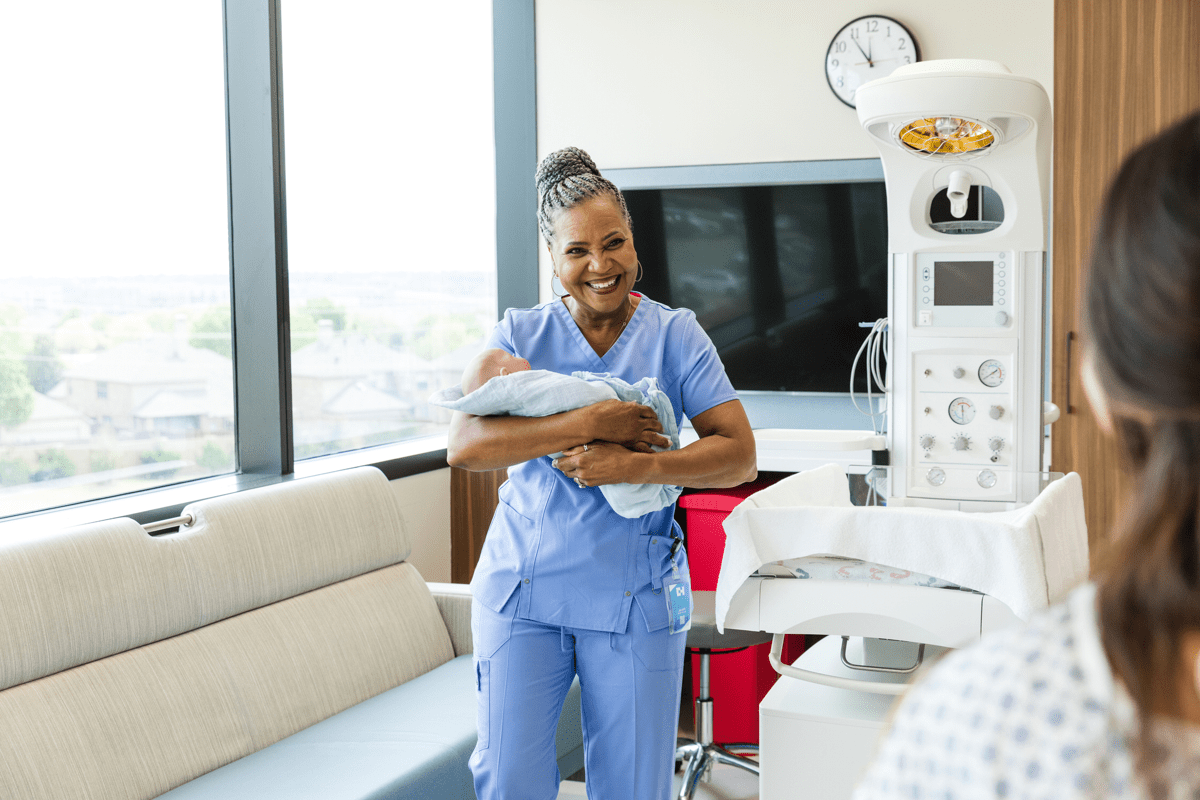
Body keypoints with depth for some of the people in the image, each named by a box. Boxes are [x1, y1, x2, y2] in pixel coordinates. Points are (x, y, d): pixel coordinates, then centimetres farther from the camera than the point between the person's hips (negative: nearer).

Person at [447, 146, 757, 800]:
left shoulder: (674, 335, 1)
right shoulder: (521, 334, 2)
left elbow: (740, 456, -6)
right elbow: (463, 446, -12)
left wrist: (636, 465, -22)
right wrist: (587, 424, -22)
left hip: (634, 598, 0)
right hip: (523, 588, 1)